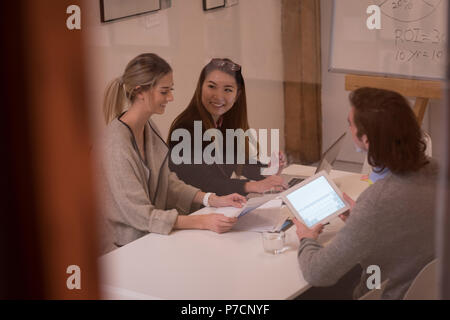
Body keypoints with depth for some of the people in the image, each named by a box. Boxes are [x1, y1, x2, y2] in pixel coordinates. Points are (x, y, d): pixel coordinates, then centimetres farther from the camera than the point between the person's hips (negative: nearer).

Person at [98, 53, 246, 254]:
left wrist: (212, 200, -2)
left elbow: (167, 181, 12)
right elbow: (138, 213, -24)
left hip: (151, 238, 8)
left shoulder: (148, 127, 6)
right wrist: (203, 222, -29)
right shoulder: (117, 143, -22)